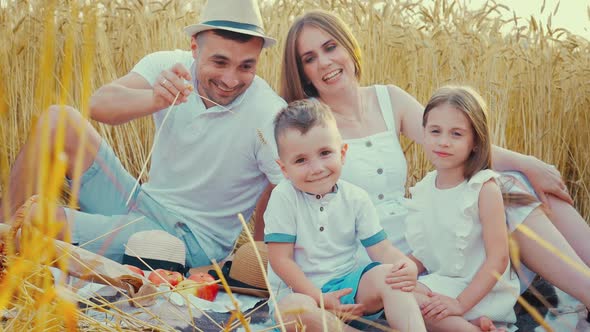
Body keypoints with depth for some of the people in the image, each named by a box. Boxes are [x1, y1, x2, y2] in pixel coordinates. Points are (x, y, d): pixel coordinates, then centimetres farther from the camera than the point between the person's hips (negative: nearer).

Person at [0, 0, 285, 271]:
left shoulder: (270, 117, -21)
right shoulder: (170, 66, -9)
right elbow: (99, 104, -25)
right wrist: (154, 100, -44)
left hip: (191, 241, -5)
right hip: (142, 203, 5)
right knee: (58, 120, -10)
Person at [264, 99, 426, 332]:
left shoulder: (355, 198, 1)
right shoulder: (283, 198, -10)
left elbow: (381, 249, -2)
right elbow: (280, 260, -12)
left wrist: (407, 266, -26)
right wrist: (321, 299, -20)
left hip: (346, 286, 4)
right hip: (299, 291, -3)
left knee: (386, 276, -26)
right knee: (293, 309, -39)